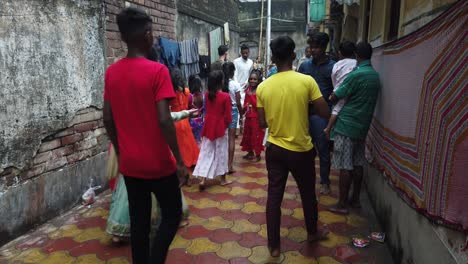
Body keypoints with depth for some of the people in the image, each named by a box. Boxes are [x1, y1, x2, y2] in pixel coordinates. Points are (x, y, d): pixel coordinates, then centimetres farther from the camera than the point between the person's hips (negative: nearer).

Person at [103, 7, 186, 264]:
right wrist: (179, 160, -12)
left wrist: (119, 152, 18)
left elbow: (108, 119, 6)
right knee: (172, 214, 13)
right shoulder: (157, 71, -16)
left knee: (138, 221, 17)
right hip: (158, 163, -5)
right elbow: (164, 121, -20)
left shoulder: (111, 72, 2)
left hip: (128, 163, 6)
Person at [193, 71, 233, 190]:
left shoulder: (207, 94, 0)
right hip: (220, 127, -4)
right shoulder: (225, 96, -15)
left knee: (206, 153, 8)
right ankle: (223, 179, 21)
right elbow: (228, 116, -11)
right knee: (221, 153, 9)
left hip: (208, 126, 4)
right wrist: (227, 124, 7)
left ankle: (203, 179, 2)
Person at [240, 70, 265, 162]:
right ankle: (250, 152, 29)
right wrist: (244, 109, 3)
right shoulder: (248, 90, 7)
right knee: (248, 135, 15)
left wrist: (251, 95, -20)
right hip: (248, 117, 7)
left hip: (256, 118, -7)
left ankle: (257, 154, 13)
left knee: (257, 135, 1)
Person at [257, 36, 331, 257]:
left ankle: (274, 245, 21)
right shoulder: (307, 81, -13)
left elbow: (262, 123, -1)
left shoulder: (263, 87, -6)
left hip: (275, 149, 2)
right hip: (301, 149, -1)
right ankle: (312, 232, 43)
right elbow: (325, 113, -9)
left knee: (274, 196, 12)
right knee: (308, 194, 20)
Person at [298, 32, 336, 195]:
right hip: (305, 112, 3)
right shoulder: (305, 65, 9)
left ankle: (324, 182, 19)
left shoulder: (332, 67, -1)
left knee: (323, 149, 5)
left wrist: (328, 100, -15)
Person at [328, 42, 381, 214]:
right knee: (358, 164, 14)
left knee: (345, 166, -2)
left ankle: (342, 204, 6)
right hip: (363, 126, 8)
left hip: (347, 125, -8)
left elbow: (335, 97, -10)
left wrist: (331, 97, 11)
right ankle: (355, 199, 25)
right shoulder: (375, 76, 8)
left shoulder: (356, 75, -17)